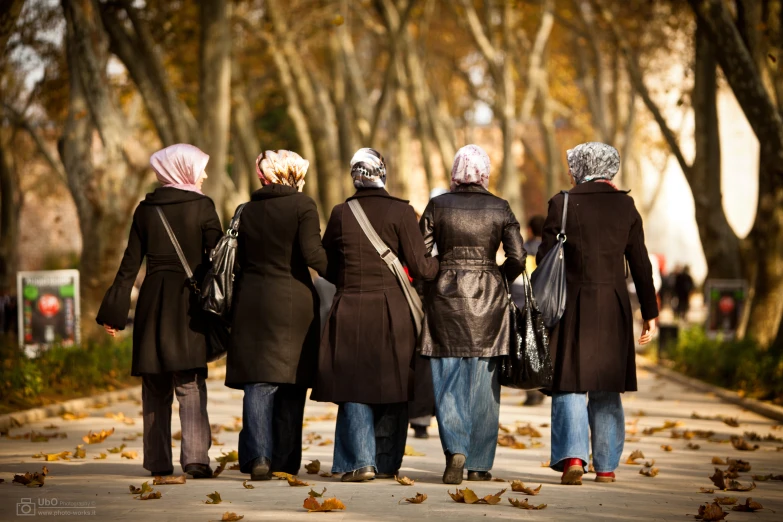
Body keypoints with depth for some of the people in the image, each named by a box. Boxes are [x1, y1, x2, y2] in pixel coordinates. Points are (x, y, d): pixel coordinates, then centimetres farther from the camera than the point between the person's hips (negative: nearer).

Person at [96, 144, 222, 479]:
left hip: (152, 301, 3)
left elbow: (130, 264, 5)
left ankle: (158, 460, 11)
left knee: (155, 386, 10)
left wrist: (114, 312, 8)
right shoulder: (202, 206, -3)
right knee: (190, 384, -3)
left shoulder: (145, 209, 6)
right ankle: (195, 456, -15)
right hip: (189, 302, -3)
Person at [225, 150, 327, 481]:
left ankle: (258, 456, -14)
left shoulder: (248, 210, 10)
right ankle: (285, 461, 9)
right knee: (291, 384, 6)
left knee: (258, 382, 0)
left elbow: (239, 261, 11)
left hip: (251, 301, 3)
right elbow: (312, 253, -15)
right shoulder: (302, 206, -3)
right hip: (292, 301, -3)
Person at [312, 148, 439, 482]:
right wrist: (442, 263, 15)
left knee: (354, 388, 6)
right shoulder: (400, 212, -5)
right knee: (391, 388, 10)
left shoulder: (340, 214, 2)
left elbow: (326, 265, 11)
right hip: (391, 310, -1)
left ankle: (360, 462, -2)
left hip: (349, 311, 1)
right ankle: (386, 463, 14)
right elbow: (420, 267, -5)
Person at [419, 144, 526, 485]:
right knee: (483, 383, 7)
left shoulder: (437, 206, -1)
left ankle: (455, 448, -19)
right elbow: (517, 258, -5)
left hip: (446, 295, 0)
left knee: (448, 380, 2)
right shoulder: (499, 208, 0)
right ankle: (479, 464, 11)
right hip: (487, 301, 1)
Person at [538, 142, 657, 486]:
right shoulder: (625, 206, 5)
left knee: (570, 385, 1)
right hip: (613, 309, 3)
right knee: (606, 390, 12)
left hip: (573, 306, -3)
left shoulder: (562, 204, -3)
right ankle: (606, 466, 14)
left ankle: (572, 456, -17)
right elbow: (640, 264, 5)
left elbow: (545, 257, -4)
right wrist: (649, 313, 11)